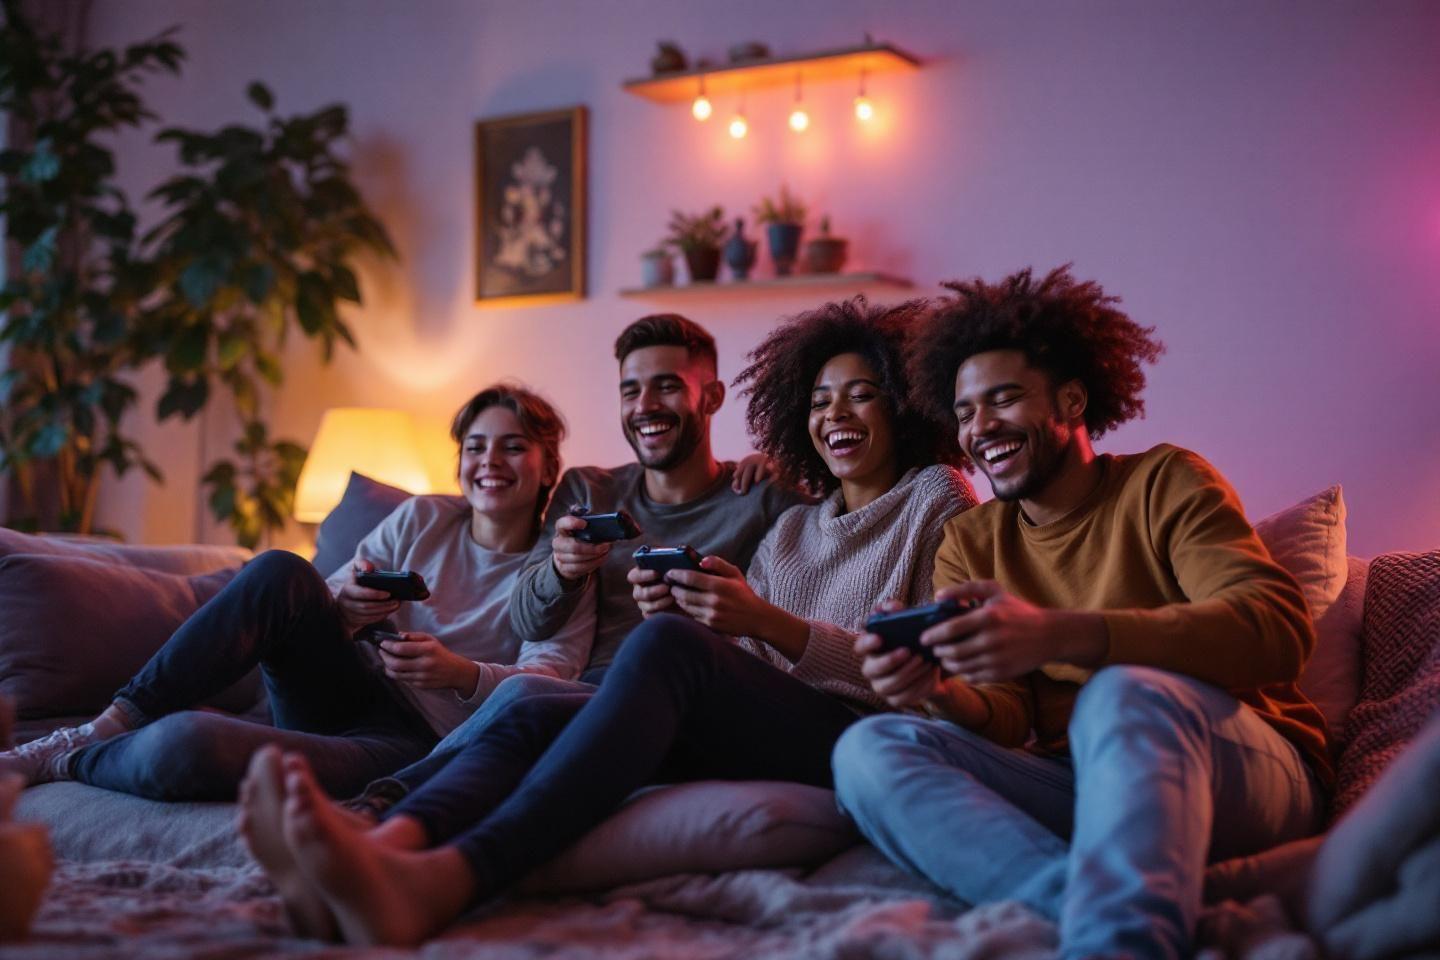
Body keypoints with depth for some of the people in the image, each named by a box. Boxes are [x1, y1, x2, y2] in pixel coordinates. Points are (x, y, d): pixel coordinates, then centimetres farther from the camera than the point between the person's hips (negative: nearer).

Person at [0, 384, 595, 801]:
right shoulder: (422, 520, 15)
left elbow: (546, 683, -10)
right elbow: (323, 604, 13)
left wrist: (462, 674, -31)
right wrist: (343, 606, -13)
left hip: (414, 741, -5)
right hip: (350, 695, 5)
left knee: (182, 746, -32)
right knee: (279, 572, -26)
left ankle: (71, 760, -2)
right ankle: (112, 726, -20)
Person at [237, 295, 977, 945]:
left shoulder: (936, 498, 12)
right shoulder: (791, 527, 28)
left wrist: (768, 623, -10)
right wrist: (679, 614, -2)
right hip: (753, 737, 6)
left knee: (667, 645, -33)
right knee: (535, 716, -20)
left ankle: (442, 881, -52)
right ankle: (383, 849, -52)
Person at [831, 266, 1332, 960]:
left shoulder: (1164, 483, 2)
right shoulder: (969, 546, 15)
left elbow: (1281, 630, -17)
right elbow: (1006, 721, 5)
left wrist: (1059, 635, -31)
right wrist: (942, 694, -22)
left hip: (1242, 768, -4)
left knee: (1124, 693, -37)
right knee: (868, 750, -19)